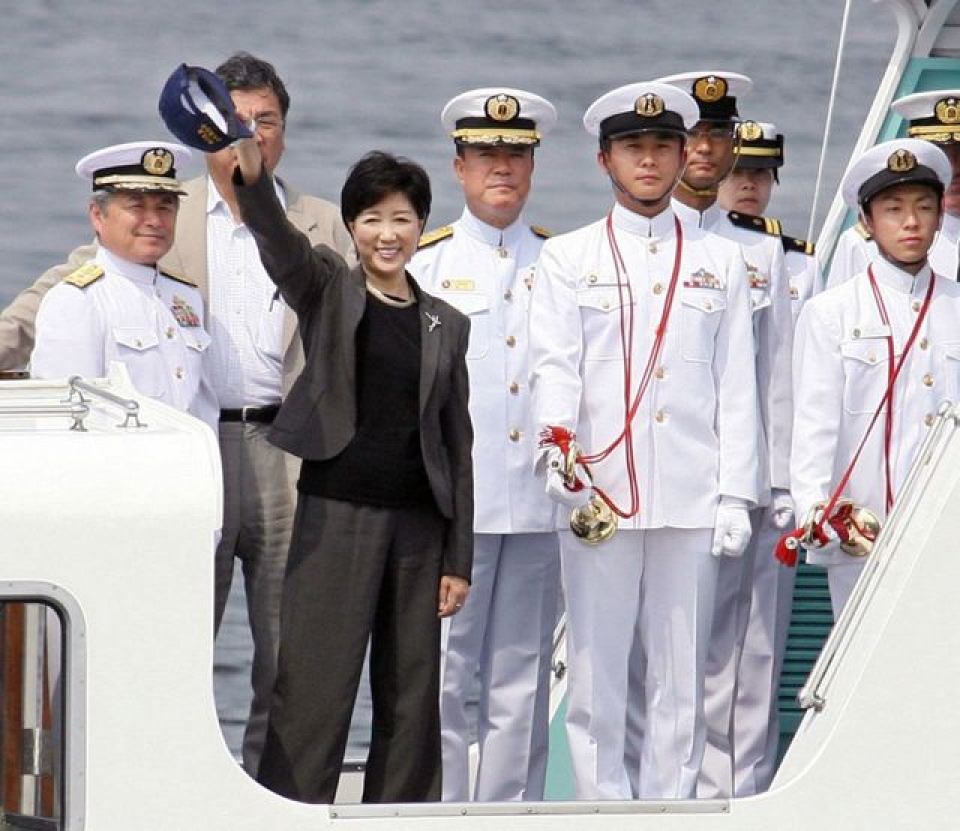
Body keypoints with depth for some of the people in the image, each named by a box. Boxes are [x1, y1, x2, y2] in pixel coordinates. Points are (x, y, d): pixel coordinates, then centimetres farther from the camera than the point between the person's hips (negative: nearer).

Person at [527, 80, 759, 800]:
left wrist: (735, 494, 2)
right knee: (596, 675, -2)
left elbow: (737, 389, 11)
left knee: (682, 680, 2)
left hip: (692, 500, 1)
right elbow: (554, 364, -3)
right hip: (598, 494, -1)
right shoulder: (567, 259, 9)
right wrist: (555, 444, -22)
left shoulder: (721, 263, 14)